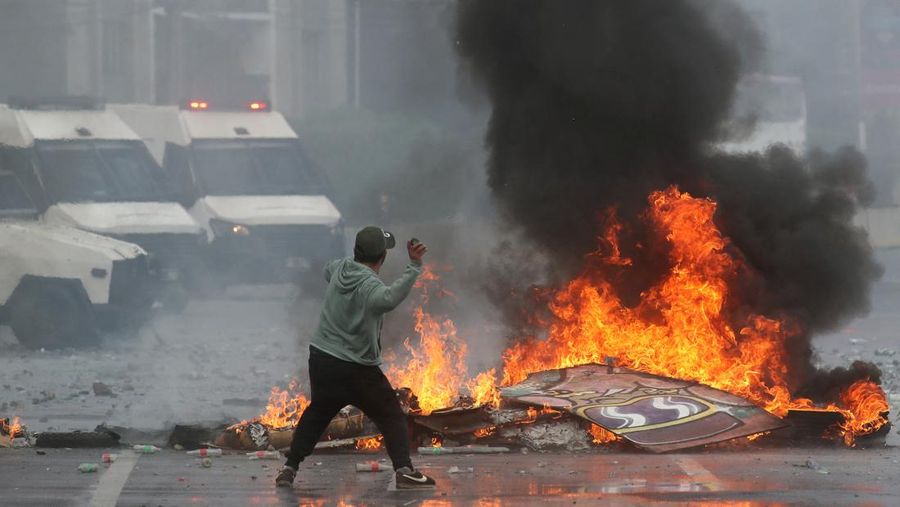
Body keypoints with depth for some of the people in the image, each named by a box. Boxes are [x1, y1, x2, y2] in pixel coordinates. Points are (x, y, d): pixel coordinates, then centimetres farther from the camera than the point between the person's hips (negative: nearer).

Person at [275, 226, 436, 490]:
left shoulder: (339, 268, 2)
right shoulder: (369, 286, -22)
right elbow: (390, 298, -45)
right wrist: (413, 267, -50)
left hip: (320, 359, 7)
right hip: (355, 370, -7)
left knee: (316, 414, 25)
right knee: (392, 416, 2)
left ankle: (289, 468, 23)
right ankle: (404, 470, -10)